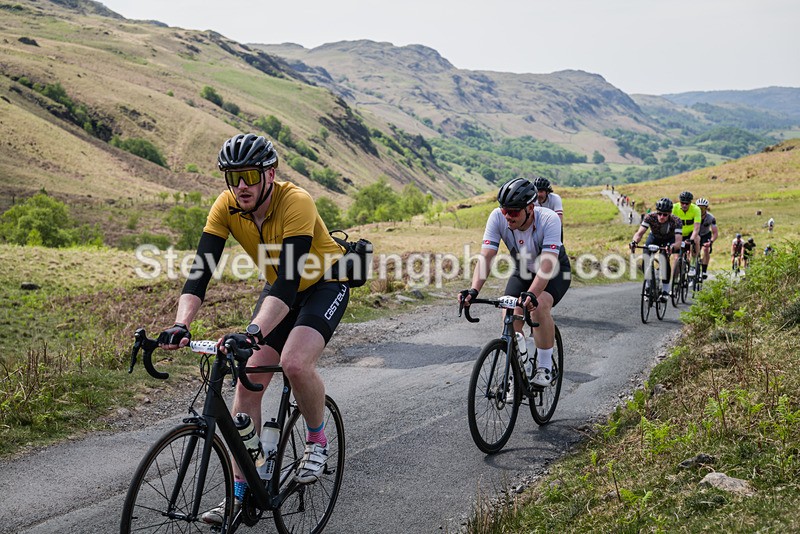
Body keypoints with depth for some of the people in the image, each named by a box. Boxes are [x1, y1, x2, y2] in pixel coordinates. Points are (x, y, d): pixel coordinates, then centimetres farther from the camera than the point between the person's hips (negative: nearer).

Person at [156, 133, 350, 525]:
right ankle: (239, 490, 4)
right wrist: (181, 324, -39)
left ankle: (317, 440, 1)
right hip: (279, 288, 5)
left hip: (324, 285, -5)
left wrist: (253, 332, -54)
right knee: (248, 381, -5)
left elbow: (290, 280, -41)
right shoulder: (226, 207, -17)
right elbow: (201, 269, -23)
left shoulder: (296, 202, -33)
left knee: (295, 363, -29)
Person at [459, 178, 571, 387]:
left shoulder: (549, 220, -34)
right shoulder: (497, 217, -26)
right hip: (523, 271, 3)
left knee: (539, 306, -31)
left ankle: (545, 367, -12)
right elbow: (486, 256, -31)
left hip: (555, 271, -3)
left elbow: (547, 265, -43)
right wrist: (473, 290, -46)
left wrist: (532, 294, -59)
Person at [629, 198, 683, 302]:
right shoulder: (650, 217, -31)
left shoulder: (676, 221, -35)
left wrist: (672, 246, -65)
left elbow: (678, 241, -43)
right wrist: (634, 242, -59)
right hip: (654, 238, 2)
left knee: (664, 259, -29)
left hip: (669, 240, -2)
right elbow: (639, 233, -38)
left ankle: (665, 290, -16)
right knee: (645, 259, -23)